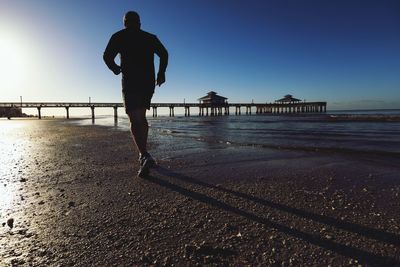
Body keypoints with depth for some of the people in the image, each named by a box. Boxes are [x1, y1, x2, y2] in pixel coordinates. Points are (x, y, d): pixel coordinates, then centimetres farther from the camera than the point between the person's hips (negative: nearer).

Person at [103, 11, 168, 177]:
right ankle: (143, 154, 20)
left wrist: (115, 68, 17)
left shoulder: (119, 36, 9)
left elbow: (107, 56, -1)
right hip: (149, 82, 4)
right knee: (141, 118, 16)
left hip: (130, 82, -4)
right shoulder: (150, 37, 17)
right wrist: (161, 73, 7)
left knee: (135, 121, -9)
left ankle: (145, 156, -29)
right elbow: (164, 54, 4)